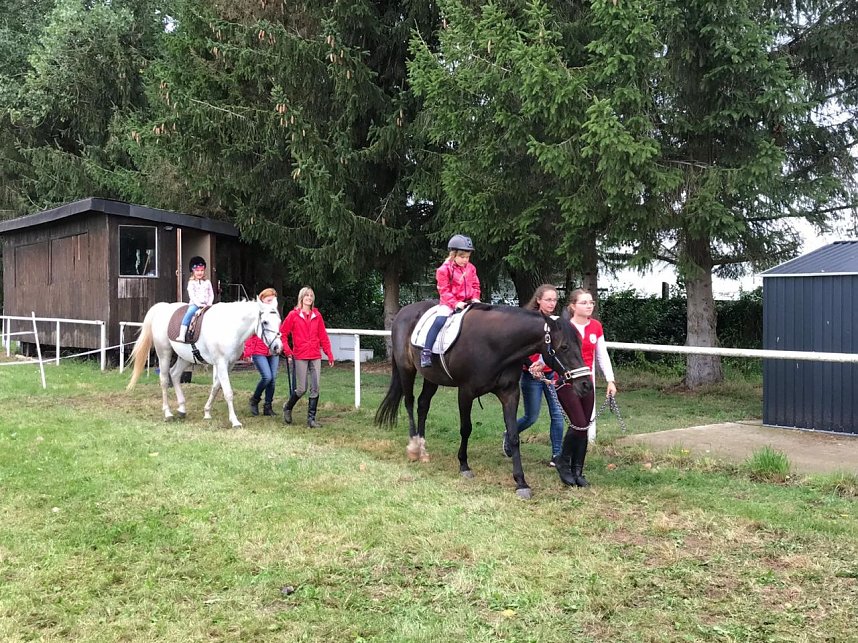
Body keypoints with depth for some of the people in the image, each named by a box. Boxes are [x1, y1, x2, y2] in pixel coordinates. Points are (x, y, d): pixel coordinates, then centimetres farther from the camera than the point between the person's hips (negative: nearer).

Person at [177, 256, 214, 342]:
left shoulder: (207, 282, 16)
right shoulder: (191, 283, 6)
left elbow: (211, 294, 14)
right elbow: (191, 295, -5)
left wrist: (209, 303, -3)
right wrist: (198, 304, -17)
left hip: (206, 304, 4)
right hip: (194, 304, -3)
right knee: (189, 314, -30)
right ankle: (181, 336, -35)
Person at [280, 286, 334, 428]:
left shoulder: (317, 315, 8)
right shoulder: (293, 314, -1)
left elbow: (323, 336, 10)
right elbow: (282, 333, 1)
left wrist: (329, 354, 8)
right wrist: (287, 350, -7)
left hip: (315, 357, 3)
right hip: (300, 357, -3)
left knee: (315, 389, 0)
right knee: (301, 389, -2)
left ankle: (311, 419, 8)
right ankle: (288, 408, 26)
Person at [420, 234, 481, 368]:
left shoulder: (471, 268, 7)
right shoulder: (444, 269, -8)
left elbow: (475, 286, 14)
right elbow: (444, 290, -10)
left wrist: (475, 298, -5)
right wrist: (455, 303, -20)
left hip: (468, 302, 5)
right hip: (450, 303, -5)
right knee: (439, 321, -25)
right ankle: (426, 352, -23)